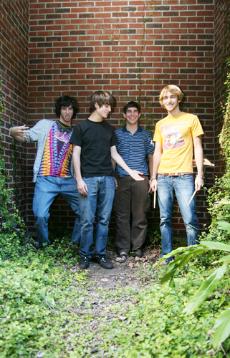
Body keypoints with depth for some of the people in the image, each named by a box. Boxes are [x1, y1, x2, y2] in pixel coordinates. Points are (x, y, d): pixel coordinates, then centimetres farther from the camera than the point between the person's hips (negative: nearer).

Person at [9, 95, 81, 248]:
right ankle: (43, 244, 15)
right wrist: (13, 132, -18)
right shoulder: (45, 125, 7)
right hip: (46, 179, -3)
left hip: (68, 180, 3)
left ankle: (77, 242, 22)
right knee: (41, 215, -12)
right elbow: (26, 137, 3)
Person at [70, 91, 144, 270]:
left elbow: (114, 153, 17)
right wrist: (79, 179, -8)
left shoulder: (109, 129, 15)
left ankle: (101, 253, 16)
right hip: (89, 179, -4)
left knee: (104, 219, 5)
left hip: (108, 179, 4)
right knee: (87, 220, -2)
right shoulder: (81, 127, 2)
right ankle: (86, 255, 12)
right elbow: (76, 154, 0)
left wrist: (130, 171, 10)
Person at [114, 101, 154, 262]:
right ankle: (123, 249, 8)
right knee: (122, 215, 1)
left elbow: (151, 157, 14)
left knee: (140, 215, 4)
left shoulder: (146, 134, 12)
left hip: (141, 179, 1)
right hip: (122, 179, 0)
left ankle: (137, 247, 16)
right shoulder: (117, 133, 9)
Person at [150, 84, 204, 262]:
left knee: (190, 219, -7)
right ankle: (167, 257, 12)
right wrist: (153, 177, 10)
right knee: (165, 219, 4)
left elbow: (198, 148, 4)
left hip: (184, 176, -3)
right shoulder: (160, 124, 16)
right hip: (163, 177, 4)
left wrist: (200, 175, -5)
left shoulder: (191, 119, 6)